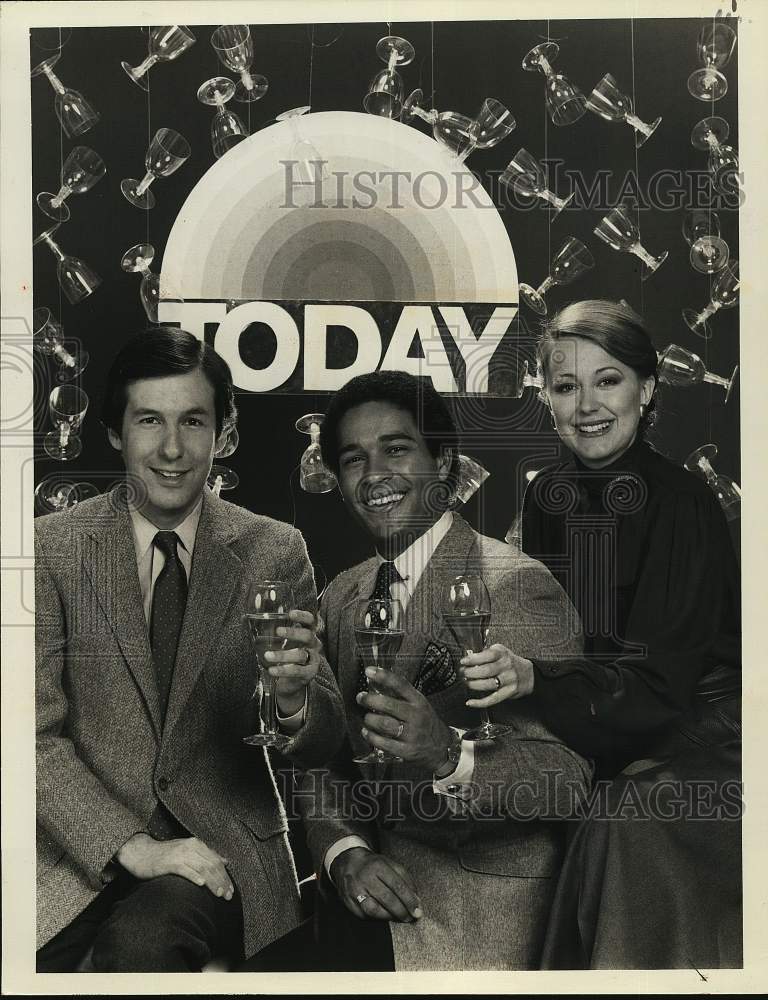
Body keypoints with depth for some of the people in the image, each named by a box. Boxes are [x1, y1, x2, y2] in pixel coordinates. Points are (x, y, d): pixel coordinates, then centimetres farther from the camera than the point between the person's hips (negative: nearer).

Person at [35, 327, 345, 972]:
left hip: (224, 842, -1)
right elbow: (37, 732, -6)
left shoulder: (275, 551, 0)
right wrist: (130, 845, -19)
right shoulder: (53, 549, -2)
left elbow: (322, 746, 2)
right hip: (87, 841, 1)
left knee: (140, 942, -29)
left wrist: (294, 700, -22)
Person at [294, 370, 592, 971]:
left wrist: (448, 753, -37)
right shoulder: (342, 597, 9)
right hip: (364, 903, 6)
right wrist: (345, 854, -12)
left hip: (474, 916, -5)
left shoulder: (518, 589, -14)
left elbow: (571, 774, -20)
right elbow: (320, 755, 7)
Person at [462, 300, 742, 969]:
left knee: (628, 825, -27)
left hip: (698, 736, -4)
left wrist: (533, 679, -36)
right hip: (604, 745, 5)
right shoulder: (548, 495, 0)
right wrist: (499, 660, -13)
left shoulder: (683, 503, -16)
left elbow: (660, 682, -22)